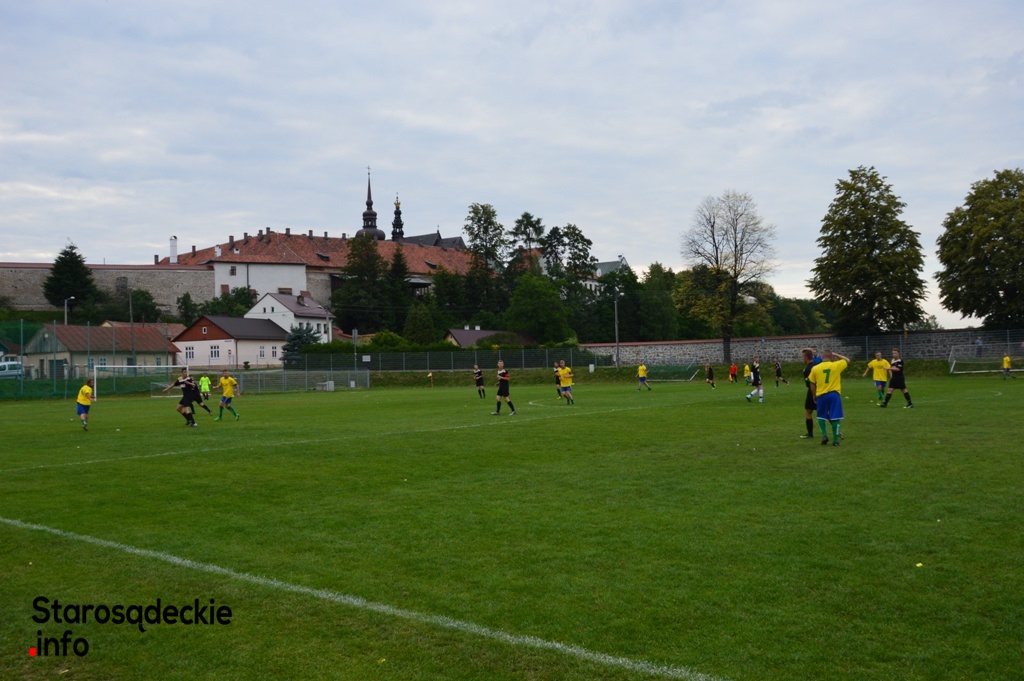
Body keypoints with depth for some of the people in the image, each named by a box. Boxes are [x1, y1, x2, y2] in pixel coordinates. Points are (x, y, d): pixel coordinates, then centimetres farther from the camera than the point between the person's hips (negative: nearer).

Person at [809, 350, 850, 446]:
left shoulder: (815, 368, 0)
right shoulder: (836, 365, -4)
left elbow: (812, 384, 6)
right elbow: (847, 360, 14)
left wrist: (814, 396, 17)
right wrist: (836, 354, 18)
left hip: (821, 395, 1)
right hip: (834, 394, -1)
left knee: (821, 416, 19)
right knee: (835, 418, 4)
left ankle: (824, 435, 5)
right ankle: (835, 440, 5)